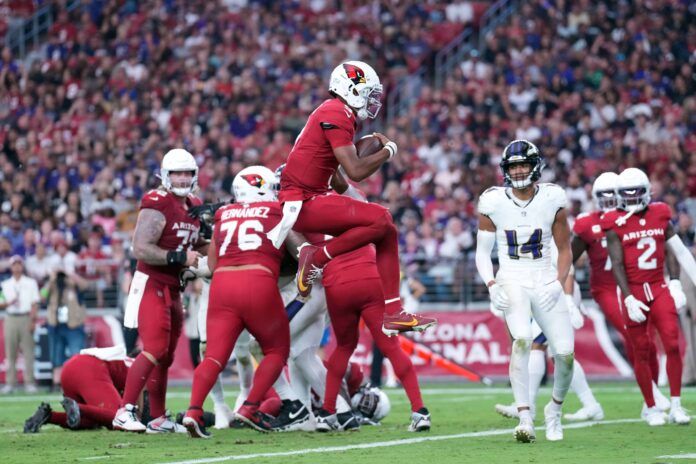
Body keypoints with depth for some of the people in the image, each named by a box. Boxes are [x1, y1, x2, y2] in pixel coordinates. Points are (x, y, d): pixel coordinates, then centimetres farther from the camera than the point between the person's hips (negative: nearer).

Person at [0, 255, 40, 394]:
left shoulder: (31, 283, 11)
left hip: (26, 318, -2)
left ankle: (29, 383, -6)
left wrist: (33, 320, -8)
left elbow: (35, 303, 4)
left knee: (28, 351, -7)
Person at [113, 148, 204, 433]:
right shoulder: (157, 205, -15)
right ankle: (125, 412, -17)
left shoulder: (194, 207, 12)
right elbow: (140, 249, -23)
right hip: (150, 284, -9)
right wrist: (178, 258, -25)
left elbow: (193, 249, 26)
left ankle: (158, 419, 17)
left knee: (166, 356, 11)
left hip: (172, 289, 9)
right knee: (155, 349, -18)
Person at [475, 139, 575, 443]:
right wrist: (491, 285, -9)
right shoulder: (493, 202, -2)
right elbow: (482, 252, 6)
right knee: (522, 340, -27)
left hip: (545, 282, 2)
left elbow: (564, 249, 10)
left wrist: (559, 282, -3)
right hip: (512, 282, -2)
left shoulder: (552, 199, 0)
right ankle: (525, 419, -28)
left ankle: (555, 408, 25)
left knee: (565, 352, -5)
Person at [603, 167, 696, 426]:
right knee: (641, 353, 4)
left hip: (659, 289, 2)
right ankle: (651, 408, 15)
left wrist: (675, 284, 1)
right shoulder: (616, 224, -4)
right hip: (634, 292, -2)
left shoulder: (660, 216, 6)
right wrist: (629, 299, -15)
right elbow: (617, 265, -8)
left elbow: (674, 253, 11)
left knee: (672, 345, -10)